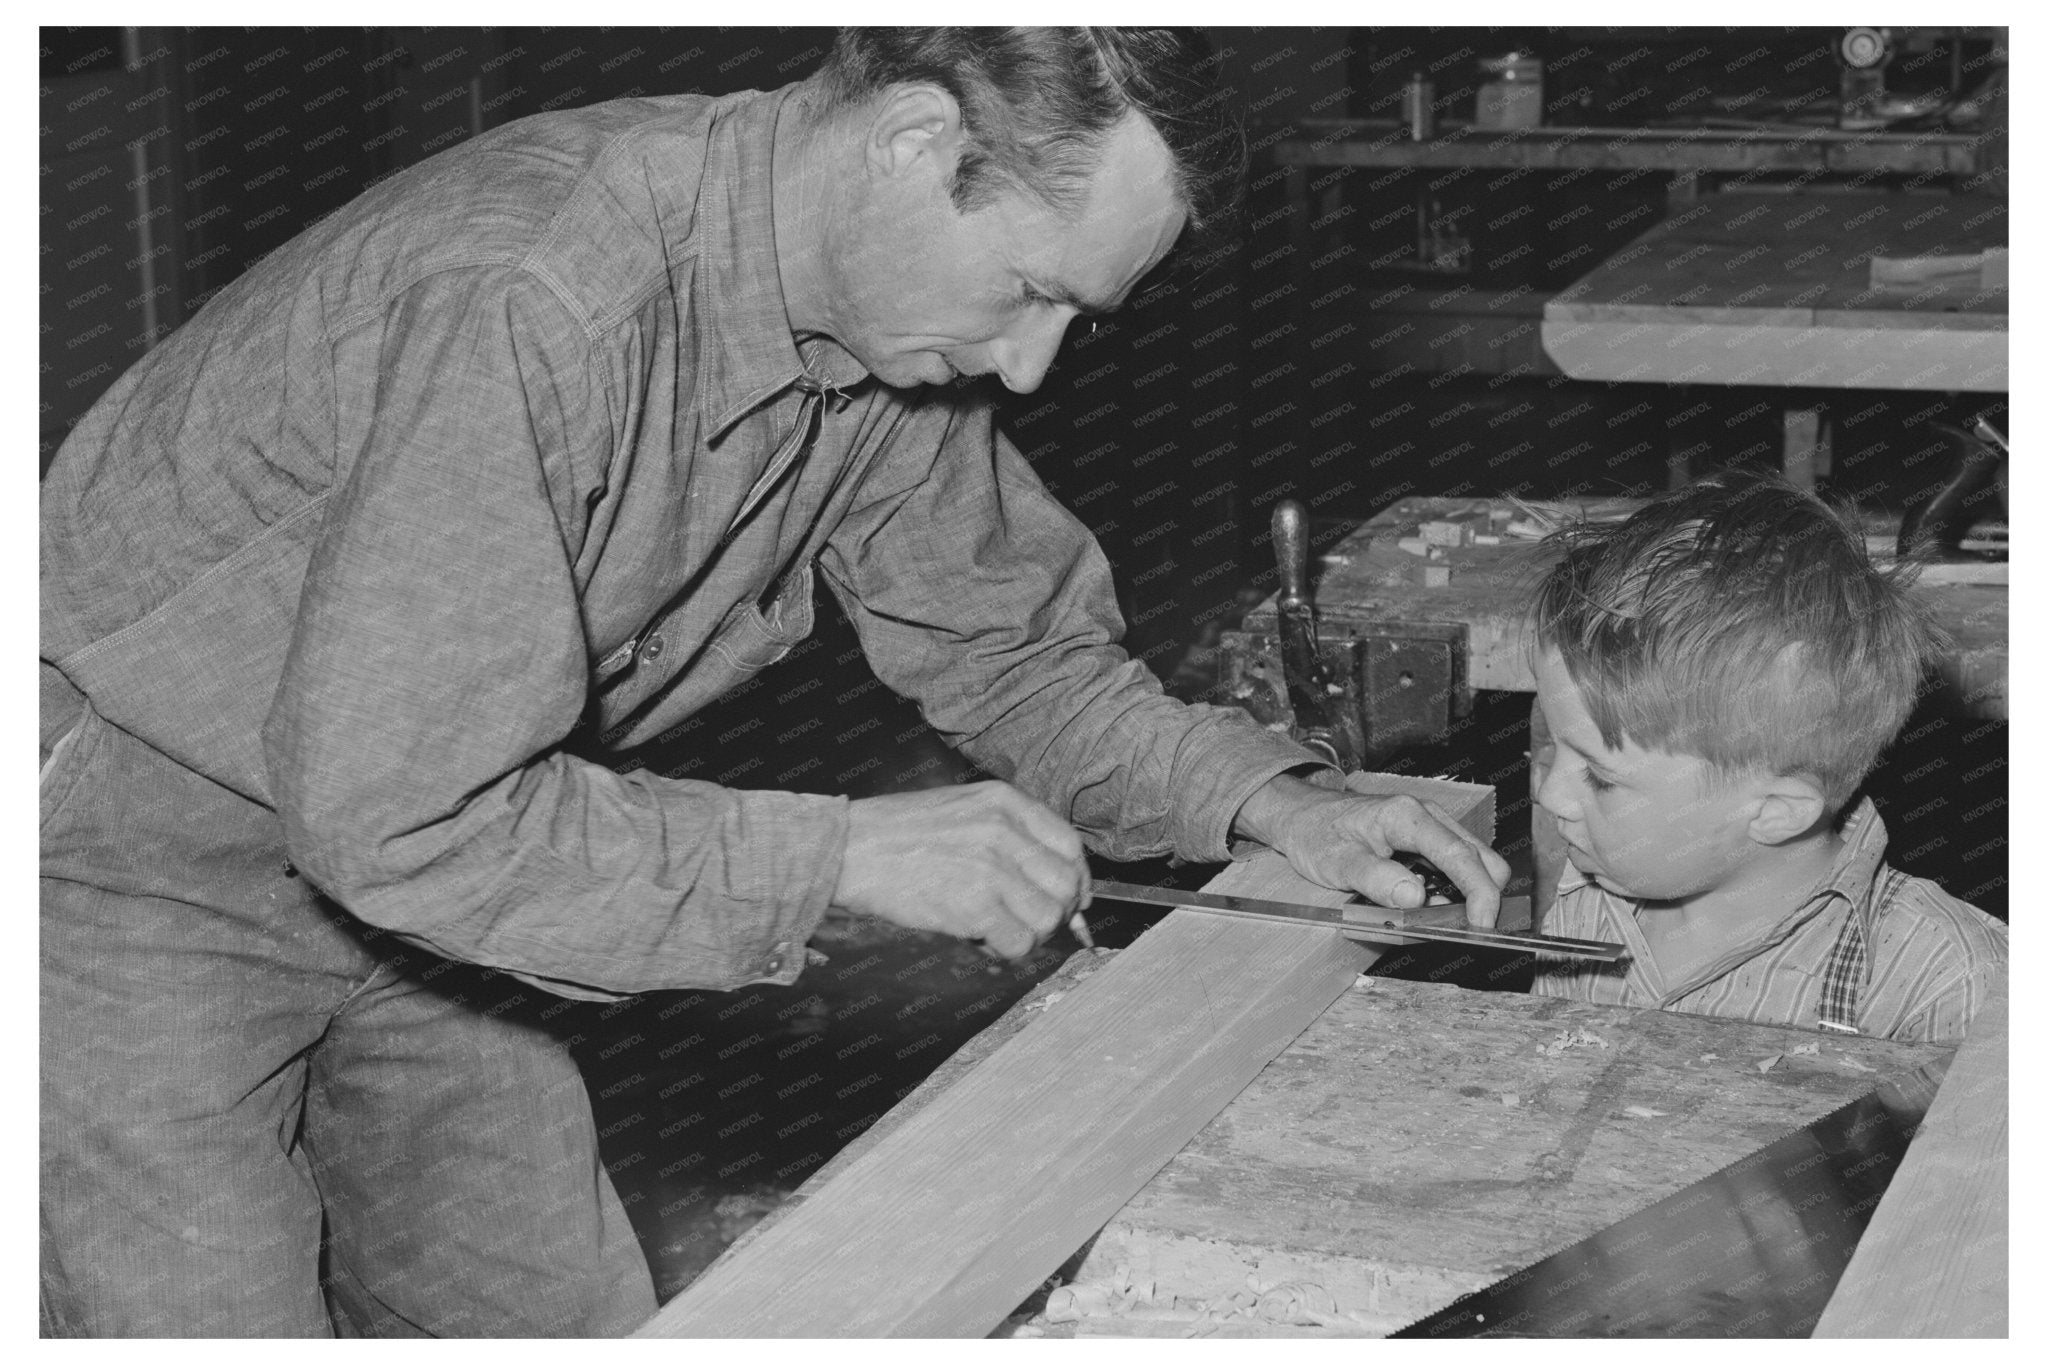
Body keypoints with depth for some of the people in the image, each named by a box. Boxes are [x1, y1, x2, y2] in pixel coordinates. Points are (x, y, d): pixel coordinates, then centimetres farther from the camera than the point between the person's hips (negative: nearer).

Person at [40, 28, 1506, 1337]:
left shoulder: (888, 314, -8)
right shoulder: (533, 301, -35)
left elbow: (1010, 642, 6)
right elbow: (398, 817, -35)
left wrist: (1263, 797, -9)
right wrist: (847, 855, -30)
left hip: (392, 869, 7)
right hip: (133, 858, -7)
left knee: (578, 1320, 7)